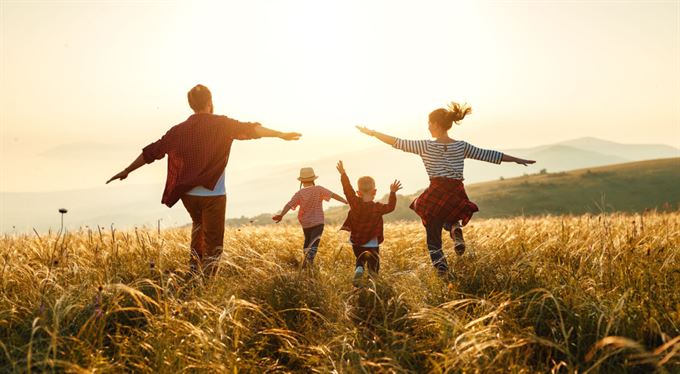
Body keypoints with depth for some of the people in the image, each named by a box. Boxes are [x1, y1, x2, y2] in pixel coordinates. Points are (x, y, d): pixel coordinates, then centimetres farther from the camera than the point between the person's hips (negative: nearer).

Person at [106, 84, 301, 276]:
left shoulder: (179, 130, 6)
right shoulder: (221, 124, -5)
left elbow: (151, 152, 10)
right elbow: (249, 129, -14)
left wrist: (127, 171, 19)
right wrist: (281, 134, -12)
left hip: (188, 194, 5)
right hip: (213, 194, -5)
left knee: (199, 224, 32)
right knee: (213, 245, 3)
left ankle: (195, 264, 25)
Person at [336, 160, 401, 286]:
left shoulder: (355, 203, -13)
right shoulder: (378, 207, -14)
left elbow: (348, 189, -4)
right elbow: (391, 206, 2)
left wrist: (343, 174, 5)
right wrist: (393, 192, 9)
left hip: (356, 242, 2)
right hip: (372, 244, -2)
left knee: (360, 260, 20)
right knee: (374, 263, 12)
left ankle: (358, 271, -10)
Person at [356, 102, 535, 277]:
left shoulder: (426, 146, -3)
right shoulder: (462, 146, 5)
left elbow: (398, 143, 0)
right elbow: (489, 155, 8)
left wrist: (372, 133, 9)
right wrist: (517, 160, 17)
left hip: (436, 195, -3)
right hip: (457, 196, 3)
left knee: (433, 235, 10)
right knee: (449, 219, 33)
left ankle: (441, 266, -6)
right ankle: (456, 229, 1)